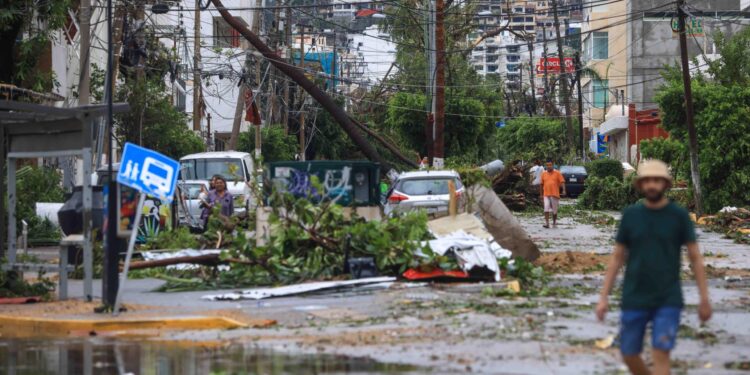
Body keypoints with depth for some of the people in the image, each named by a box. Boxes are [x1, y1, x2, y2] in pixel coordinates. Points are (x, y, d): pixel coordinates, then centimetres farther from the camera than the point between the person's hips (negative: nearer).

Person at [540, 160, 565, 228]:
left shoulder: (557, 173, 2)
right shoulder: (544, 174, 9)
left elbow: (562, 182, -4)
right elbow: (541, 184, 13)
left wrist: (563, 190, -19)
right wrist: (541, 195, 12)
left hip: (555, 194, -1)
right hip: (546, 195, 1)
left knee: (554, 210, 8)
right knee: (546, 209, -12)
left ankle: (554, 223, 23)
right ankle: (546, 223, -16)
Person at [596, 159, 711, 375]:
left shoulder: (679, 216, -3)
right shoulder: (631, 215, 2)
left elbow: (695, 258, 1)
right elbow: (617, 258, 8)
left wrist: (705, 299, -2)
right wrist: (603, 297, 4)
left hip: (668, 301, -3)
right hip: (634, 299, 3)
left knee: (660, 355, -14)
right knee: (629, 355, 8)